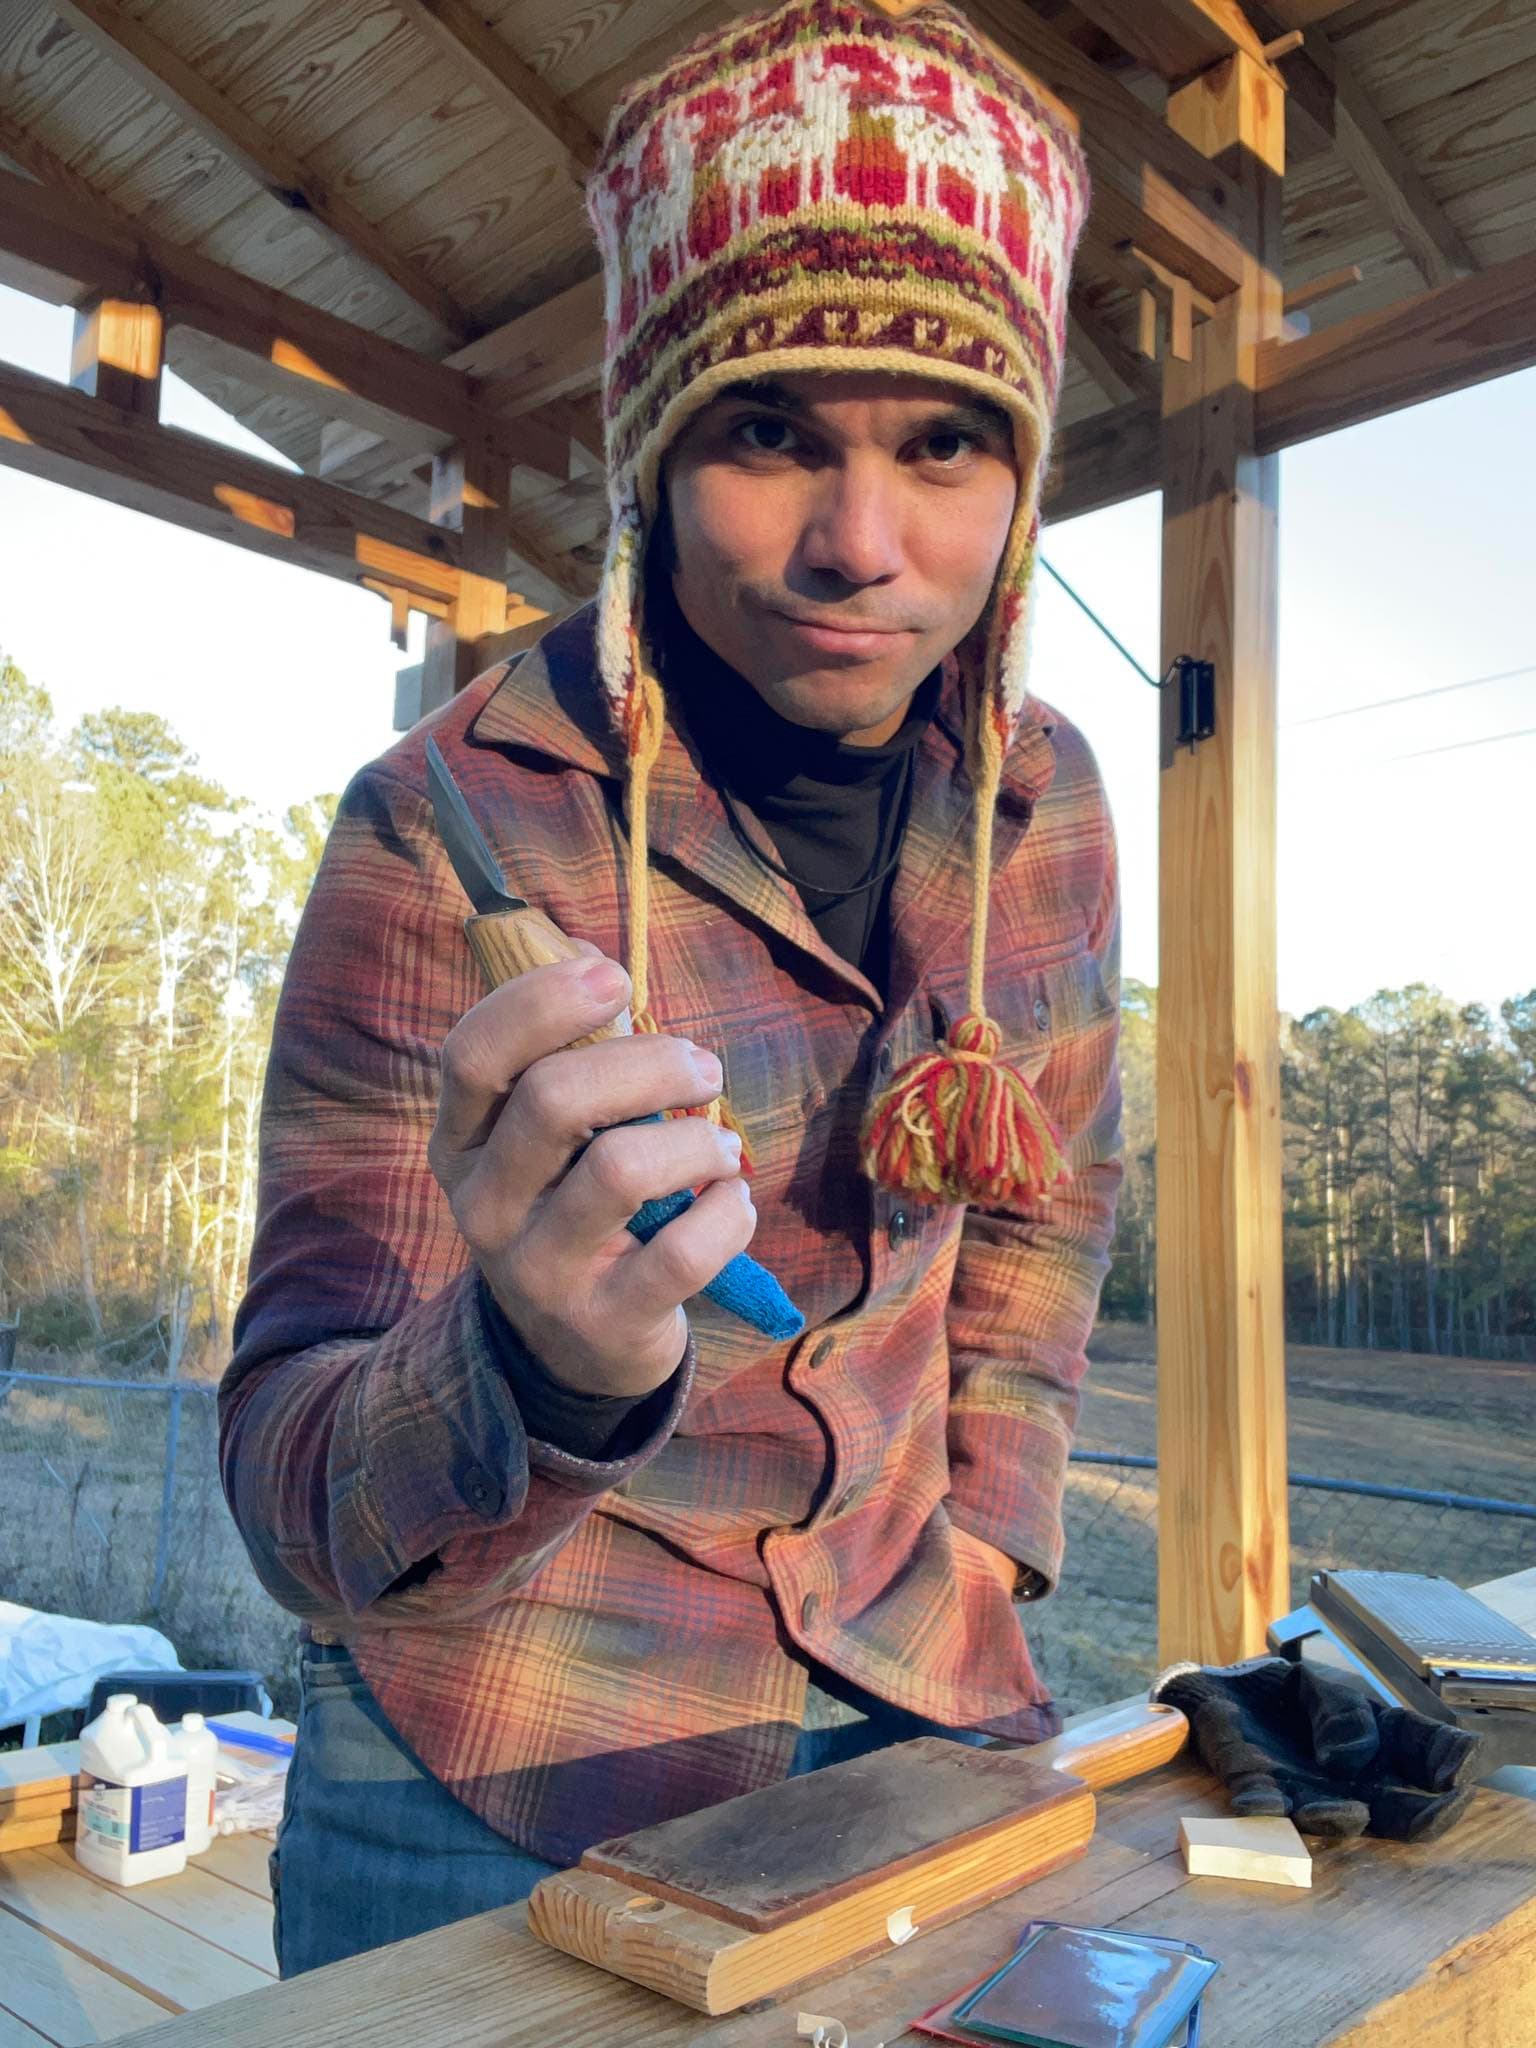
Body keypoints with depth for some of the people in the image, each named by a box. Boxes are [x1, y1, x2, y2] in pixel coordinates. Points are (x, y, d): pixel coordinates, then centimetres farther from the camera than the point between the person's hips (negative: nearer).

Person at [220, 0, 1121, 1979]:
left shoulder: (1042, 801, -6)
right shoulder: (443, 830, -21)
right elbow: (290, 1482, -22)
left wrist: (979, 1555, 3)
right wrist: (530, 1375, -43)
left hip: (917, 1701, 4)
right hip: (505, 1774, -3)